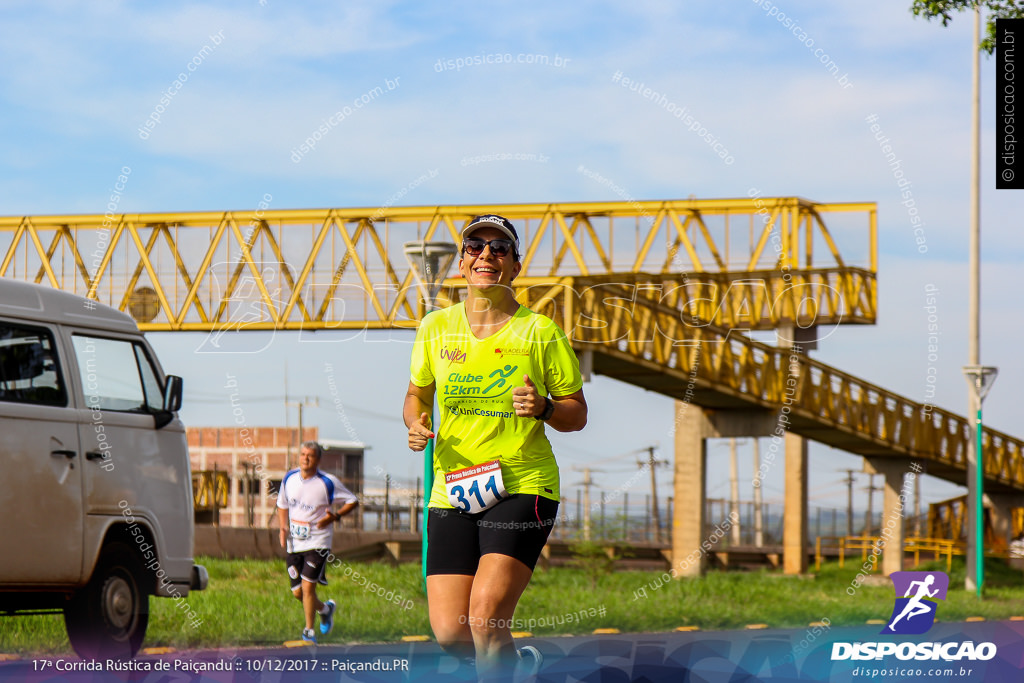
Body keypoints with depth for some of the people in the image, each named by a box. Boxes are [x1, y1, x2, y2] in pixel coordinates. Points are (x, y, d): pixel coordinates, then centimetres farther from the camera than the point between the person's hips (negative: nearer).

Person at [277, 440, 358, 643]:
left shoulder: (328, 482, -11)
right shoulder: (289, 478, 2)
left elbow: (352, 501, -1)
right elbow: (282, 504, 18)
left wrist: (334, 516, -17)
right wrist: (283, 528, 2)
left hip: (318, 542, -5)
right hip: (294, 543, 5)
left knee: (308, 586, -15)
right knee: (297, 592, 6)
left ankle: (309, 631, 0)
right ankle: (325, 609, 36)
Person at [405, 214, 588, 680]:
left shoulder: (540, 333, -2)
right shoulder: (436, 328, 6)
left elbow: (577, 414, 4)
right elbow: (416, 394, 20)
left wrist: (544, 408, -18)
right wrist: (416, 424, -2)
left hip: (523, 488, -3)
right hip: (451, 492, 3)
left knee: (485, 614, -23)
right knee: (449, 632, -3)